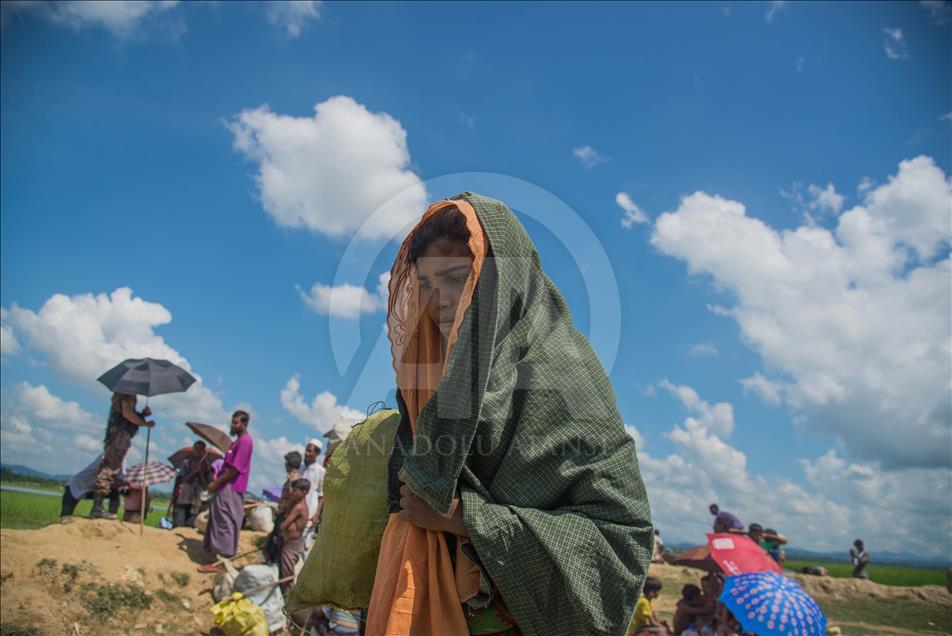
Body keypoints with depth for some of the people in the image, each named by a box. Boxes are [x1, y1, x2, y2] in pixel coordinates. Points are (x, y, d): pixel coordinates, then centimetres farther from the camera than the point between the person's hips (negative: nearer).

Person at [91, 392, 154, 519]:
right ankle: (97, 508, -13)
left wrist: (142, 414, 11)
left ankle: (97, 507, 7)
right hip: (120, 434, -10)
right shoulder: (128, 393, -7)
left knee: (109, 469, 8)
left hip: (115, 434, 10)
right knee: (109, 469, -11)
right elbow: (126, 413, -18)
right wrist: (145, 424, -10)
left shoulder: (122, 393, 24)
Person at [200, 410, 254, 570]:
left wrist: (216, 483, -14)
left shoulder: (245, 441, -15)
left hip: (231, 489, -10)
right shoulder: (238, 441, 19)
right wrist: (217, 481, 14)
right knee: (220, 521, 14)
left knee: (225, 523, -7)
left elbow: (235, 468, -20)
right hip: (226, 488, 10)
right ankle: (217, 554, 23)